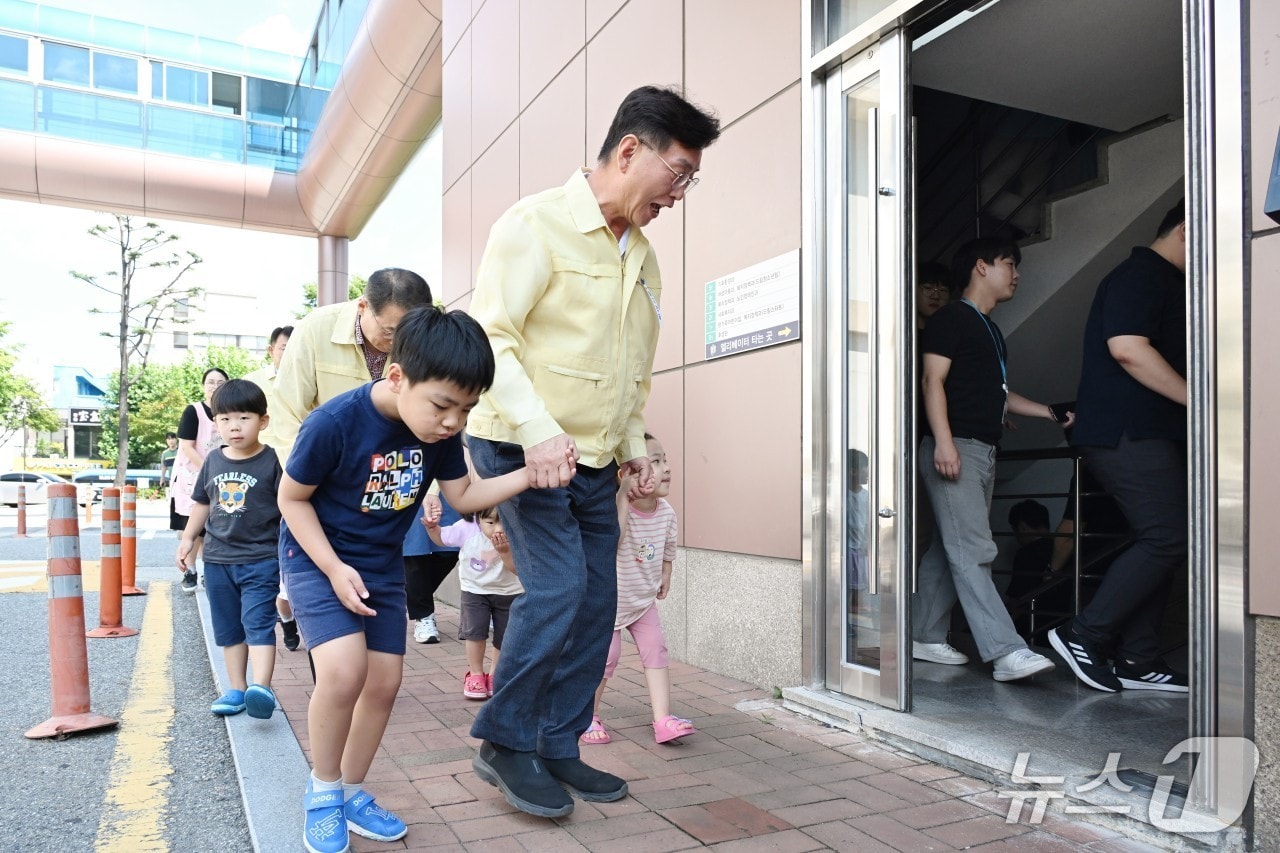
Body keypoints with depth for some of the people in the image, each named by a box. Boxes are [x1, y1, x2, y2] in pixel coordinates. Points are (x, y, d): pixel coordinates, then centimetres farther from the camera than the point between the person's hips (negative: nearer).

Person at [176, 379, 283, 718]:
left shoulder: (272, 461, -10)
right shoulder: (213, 460, 6)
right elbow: (202, 503, 19)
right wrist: (188, 538, 17)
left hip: (261, 558, -6)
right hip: (217, 559, 6)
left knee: (257, 622, -13)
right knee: (227, 627, 12)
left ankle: (261, 687, -21)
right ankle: (237, 689, 21)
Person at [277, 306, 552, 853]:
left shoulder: (442, 430, -14)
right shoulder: (334, 423, -29)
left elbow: (463, 496, -3)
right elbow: (292, 498, -15)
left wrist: (530, 474, -17)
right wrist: (334, 569, -20)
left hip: (383, 565, 5)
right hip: (317, 557, -5)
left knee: (384, 682, 6)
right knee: (345, 670, -22)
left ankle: (351, 794, 27)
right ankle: (323, 789, 4)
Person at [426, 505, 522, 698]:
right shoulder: (467, 529, -24)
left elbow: (516, 569, -29)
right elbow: (441, 538, -6)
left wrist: (505, 551, -44)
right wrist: (431, 527, -25)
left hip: (508, 592, 0)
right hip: (475, 589, 0)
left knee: (504, 636, 7)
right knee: (475, 631, -9)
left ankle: (495, 674, 30)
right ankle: (475, 673, 13)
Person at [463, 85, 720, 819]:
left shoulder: (642, 255, 14)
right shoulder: (538, 224, -10)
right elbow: (491, 335, -17)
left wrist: (633, 445, 12)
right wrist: (539, 430, -26)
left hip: (594, 462, 8)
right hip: (524, 449, -7)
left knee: (596, 603, 6)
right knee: (559, 587, -14)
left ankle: (558, 749, 22)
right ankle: (505, 743, 7)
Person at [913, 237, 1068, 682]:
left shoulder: (990, 330, 25)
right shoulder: (952, 318, -3)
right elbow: (933, 380, -13)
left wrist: (1048, 412, 22)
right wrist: (944, 441, -23)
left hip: (983, 452, 10)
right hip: (955, 449, -10)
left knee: (950, 550, 10)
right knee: (972, 552, -12)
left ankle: (925, 637, 16)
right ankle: (1006, 652, -16)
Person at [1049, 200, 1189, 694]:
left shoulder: (1166, 282, 26)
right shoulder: (1140, 275, -8)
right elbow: (1127, 348, -22)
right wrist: (1193, 397, -17)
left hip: (1147, 434, 11)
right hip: (1127, 432, -11)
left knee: (1159, 543, 8)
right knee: (1168, 538, -13)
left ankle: (1138, 661, 11)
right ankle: (1084, 635, -6)